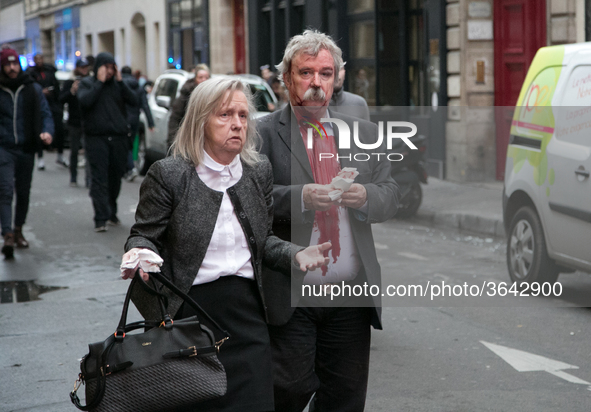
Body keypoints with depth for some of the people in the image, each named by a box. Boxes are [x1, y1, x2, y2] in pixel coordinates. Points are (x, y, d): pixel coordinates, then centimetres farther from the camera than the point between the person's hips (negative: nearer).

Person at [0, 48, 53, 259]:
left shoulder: (33, 89, 4)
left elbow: (45, 113, 5)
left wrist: (47, 131, -14)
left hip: (26, 148, 3)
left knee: (23, 192, 12)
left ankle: (18, 231, 29)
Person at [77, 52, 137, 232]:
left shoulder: (117, 84, 12)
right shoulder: (87, 83, 4)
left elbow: (134, 100, -2)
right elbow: (85, 101, -16)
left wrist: (120, 82, -8)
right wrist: (100, 82, -12)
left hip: (119, 137, 3)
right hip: (96, 138, -3)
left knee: (115, 177, 9)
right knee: (99, 178, -10)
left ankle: (112, 213, 25)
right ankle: (100, 219, -13)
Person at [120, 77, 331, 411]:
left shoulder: (260, 171, 8)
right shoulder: (168, 174, -5)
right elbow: (145, 235, 1)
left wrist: (296, 255, -3)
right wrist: (138, 252, -23)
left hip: (247, 312, 4)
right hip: (189, 312, -3)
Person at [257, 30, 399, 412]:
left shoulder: (364, 132, 14)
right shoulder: (263, 134, 0)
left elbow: (390, 196, 8)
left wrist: (364, 197, -14)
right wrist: (301, 197, -27)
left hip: (352, 296, 4)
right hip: (289, 297, -4)